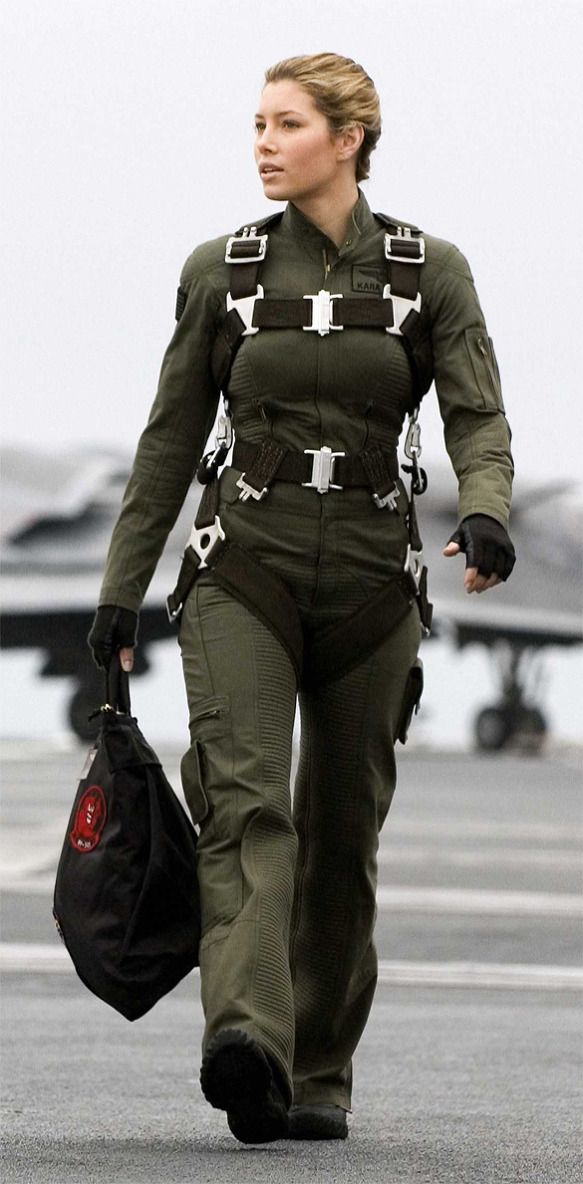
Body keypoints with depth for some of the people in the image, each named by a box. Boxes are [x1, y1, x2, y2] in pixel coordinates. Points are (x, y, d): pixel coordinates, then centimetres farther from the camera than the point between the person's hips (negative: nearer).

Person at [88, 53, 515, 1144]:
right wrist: (121, 593, 9)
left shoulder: (429, 274, 4)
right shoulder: (222, 273, 6)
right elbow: (171, 441, 11)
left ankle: (319, 1076, 18)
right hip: (244, 573, -1)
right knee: (245, 798, -21)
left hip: (371, 584, 1)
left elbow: (478, 418, -3)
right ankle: (247, 1040, -37)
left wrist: (485, 518, -24)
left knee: (342, 835, 6)